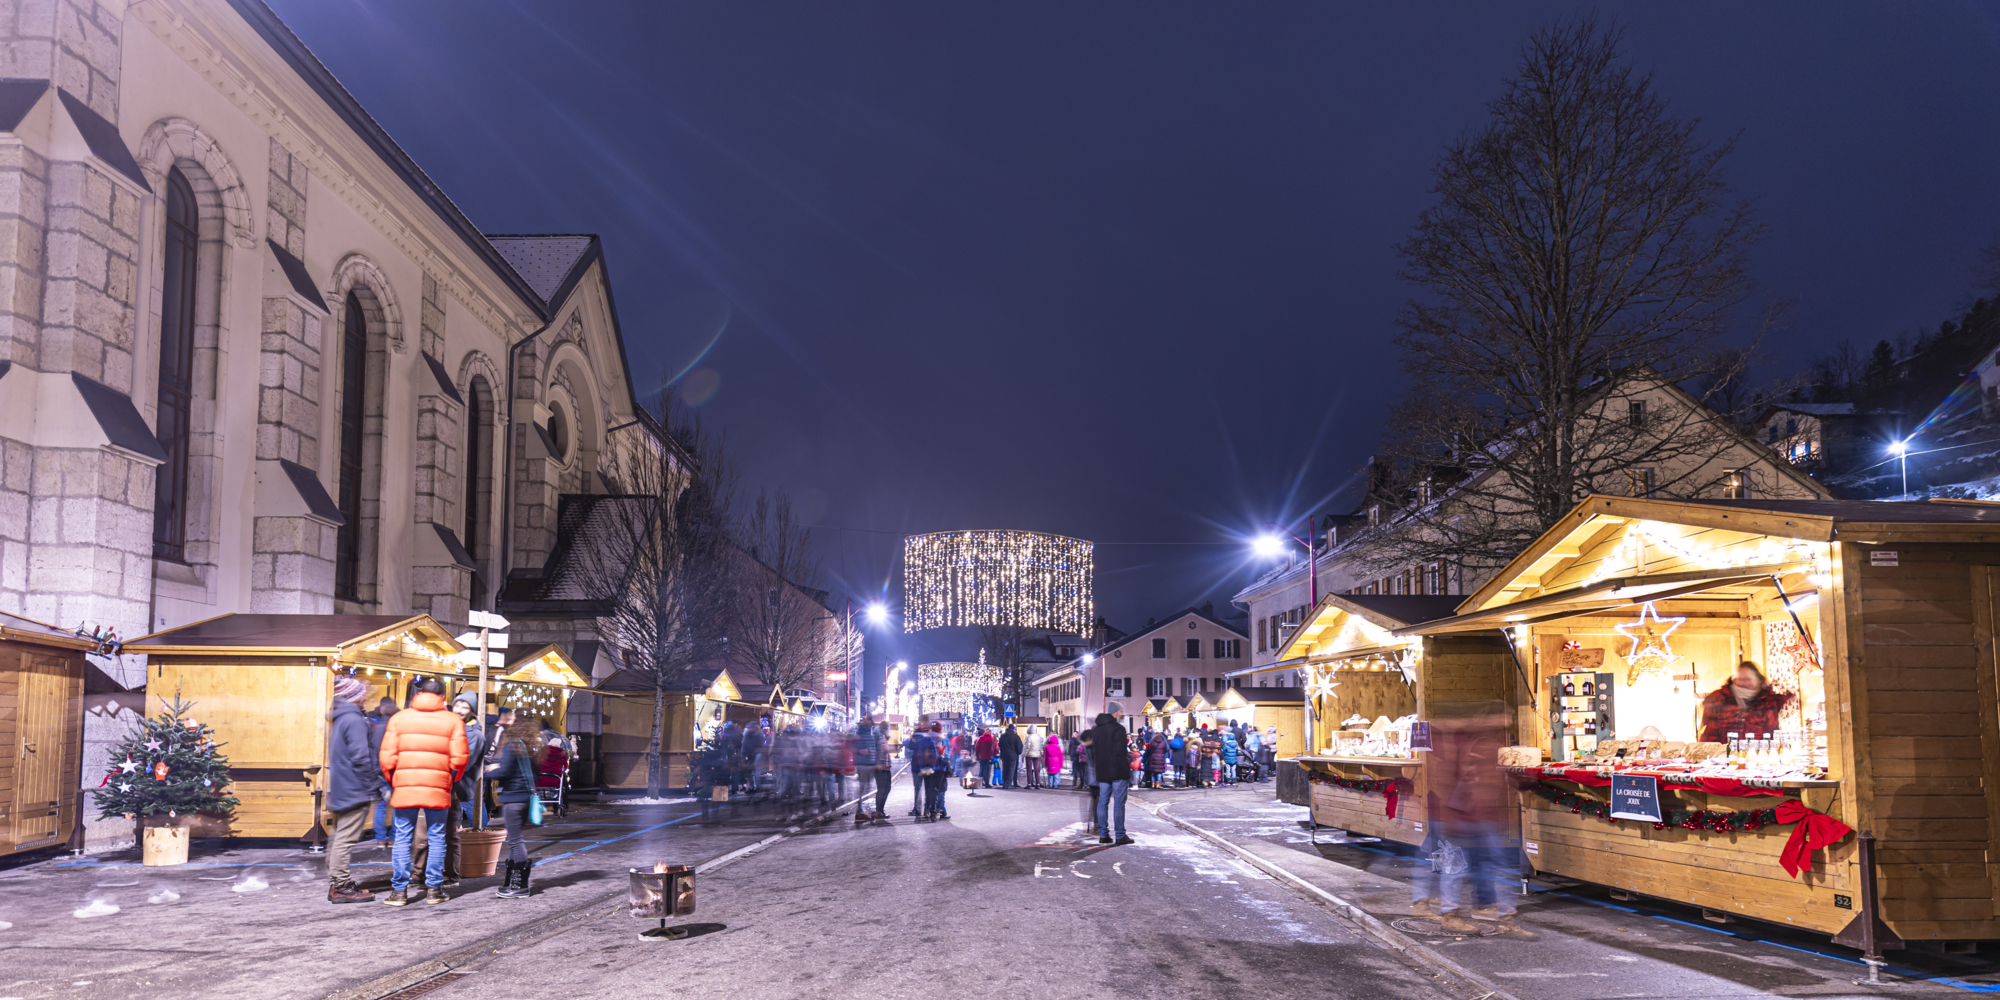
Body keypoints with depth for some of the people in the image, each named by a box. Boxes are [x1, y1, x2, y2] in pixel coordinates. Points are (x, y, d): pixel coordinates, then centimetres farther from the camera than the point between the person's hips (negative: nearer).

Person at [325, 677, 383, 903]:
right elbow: (360, 757, -20)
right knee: (346, 838, -8)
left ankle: (336, 883, 20)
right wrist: (372, 786, -14)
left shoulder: (338, 718, 15)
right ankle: (341, 887, -7)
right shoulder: (354, 720, -15)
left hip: (339, 788, 10)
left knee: (337, 837, 13)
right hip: (354, 789, -10)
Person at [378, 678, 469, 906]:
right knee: (436, 838, 9)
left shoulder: (398, 718, 6)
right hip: (438, 789, -1)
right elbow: (459, 759, -3)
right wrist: (451, 780, 15)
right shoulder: (453, 721, 3)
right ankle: (434, 889, 11)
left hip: (404, 787, 1)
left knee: (402, 838, 7)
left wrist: (392, 780, 15)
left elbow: (387, 757, 0)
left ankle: (399, 890, 7)